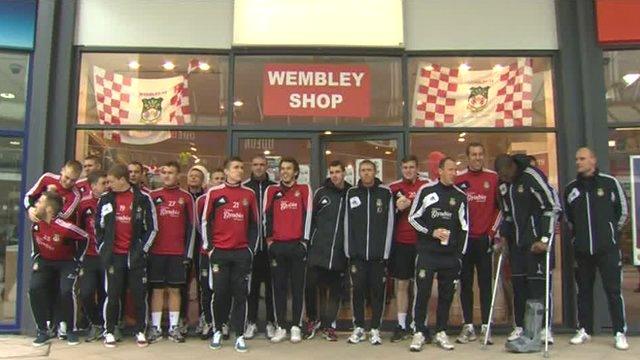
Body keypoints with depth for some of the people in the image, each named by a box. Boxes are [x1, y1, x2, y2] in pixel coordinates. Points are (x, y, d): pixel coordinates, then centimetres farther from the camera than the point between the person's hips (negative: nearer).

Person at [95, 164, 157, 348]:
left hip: (135, 255, -1)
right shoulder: (105, 199, 5)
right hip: (114, 255, 2)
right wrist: (102, 248, 6)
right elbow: (98, 226, 13)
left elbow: (152, 227, 1)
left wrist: (142, 249, -4)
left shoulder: (143, 198, -2)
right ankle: (109, 331, 18)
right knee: (113, 294, 5)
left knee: (139, 294, 3)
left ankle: (140, 331, 15)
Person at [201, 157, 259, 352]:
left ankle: (239, 335, 9)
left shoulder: (249, 194, 7)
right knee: (219, 293, 3)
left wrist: (251, 248, 4)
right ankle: (217, 331, 21)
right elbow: (205, 221, 5)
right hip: (219, 252, -1)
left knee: (240, 294, 2)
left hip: (242, 252, 1)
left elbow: (254, 224, 11)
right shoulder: (214, 192, 2)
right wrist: (209, 247, 0)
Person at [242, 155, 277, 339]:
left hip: (270, 244, 0)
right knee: (251, 284, 5)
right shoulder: (243, 188, 6)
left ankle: (271, 322, 14)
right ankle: (251, 322, 15)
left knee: (272, 284, 5)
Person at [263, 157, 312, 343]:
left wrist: (304, 240, -3)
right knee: (279, 287, 5)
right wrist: (269, 240, 3)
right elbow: (267, 216, 8)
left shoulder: (304, 189, 5)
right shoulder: (271, 190, 9)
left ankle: (296, 327, 10)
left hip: (297, 245, -2)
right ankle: (280, 327, 12)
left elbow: (307, 215, 1)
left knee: (298, 287, 3)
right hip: (277, 245, 2)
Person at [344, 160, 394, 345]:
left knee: (377, 290, 5)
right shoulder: (351, 193, 6)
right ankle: (358, 327, 18)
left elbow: (389, 223, 0)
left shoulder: (386, 193, 1)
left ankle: (375, 329, 16)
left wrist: (386, 251, -4)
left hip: (378, 253, -1)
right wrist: (348, 250, 1)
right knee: (358, 289, 5)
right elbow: (347, 223, 6)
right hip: (357, 253, 1)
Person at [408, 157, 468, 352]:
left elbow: (464, 227, 11)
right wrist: (431, 232, -9)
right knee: (423, 292, -3)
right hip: (426, 252, -3)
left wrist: (460, 253, 6)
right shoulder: (426, 190, 1)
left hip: (451, 254, 3)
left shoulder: (461, 196, 8)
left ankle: (441, 332, 19)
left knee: (446, 294, 7)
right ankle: (419, 332, 7)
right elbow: (413, 217, 3)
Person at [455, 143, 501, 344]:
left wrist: (492, 232, 0)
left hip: (484, 239, -1)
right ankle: (468, 327, 12)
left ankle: (486, 327, 9)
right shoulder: (458, 179, 4)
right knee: (465, 283, 5)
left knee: (485, 283, 2)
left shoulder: (493, 178, 3)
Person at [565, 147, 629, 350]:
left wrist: (611, 231, 10)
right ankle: (584, 330, 20)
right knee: (583, 290, 10)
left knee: (613, 290, -2)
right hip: (582, 249, 4)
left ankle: (620, 333, 6)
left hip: (608, 248, -4)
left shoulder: (609, 182, -3)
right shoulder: (571, 189, 8)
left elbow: (623, 211, 6)